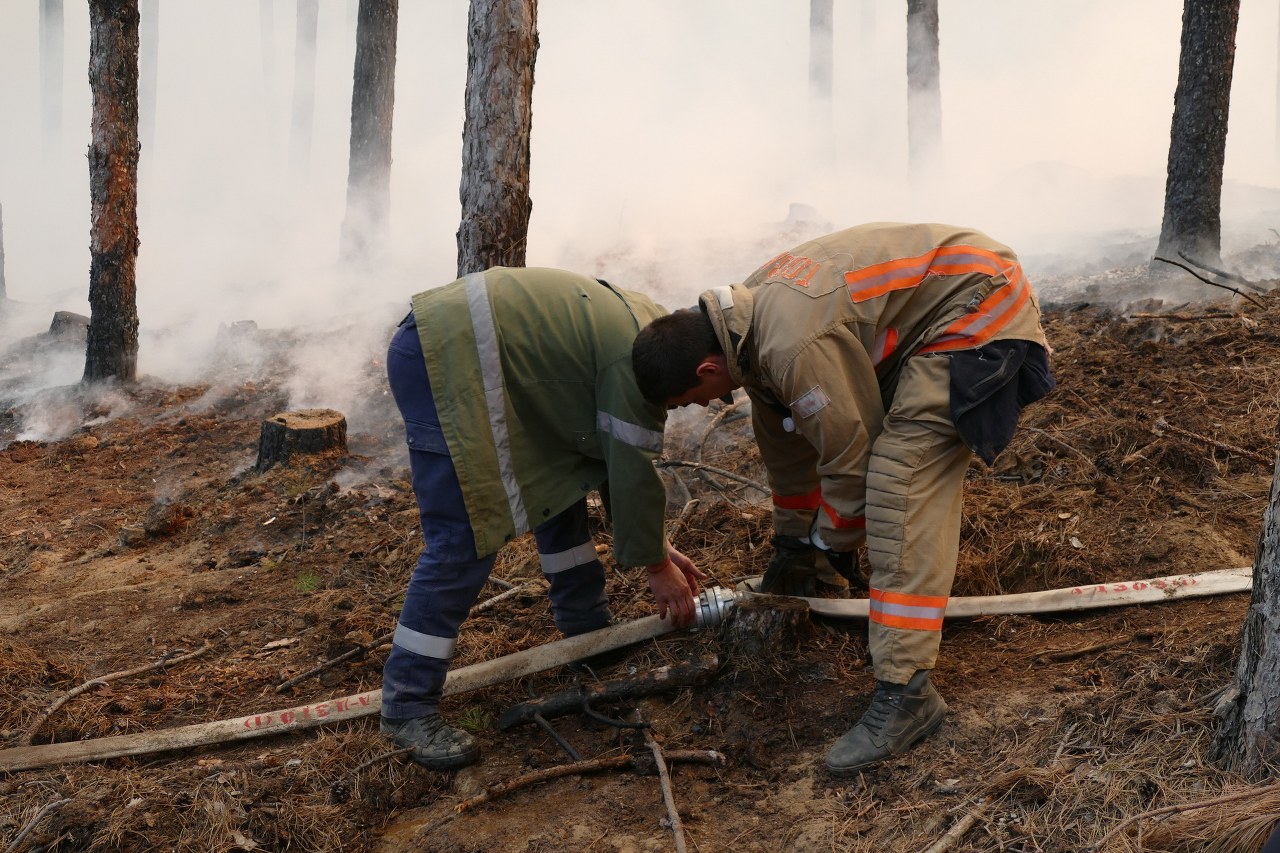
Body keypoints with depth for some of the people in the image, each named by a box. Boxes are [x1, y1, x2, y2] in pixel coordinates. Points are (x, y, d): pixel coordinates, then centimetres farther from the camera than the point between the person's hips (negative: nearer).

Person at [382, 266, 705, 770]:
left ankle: (588, 631, 31)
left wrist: (660, 548, 24)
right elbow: (633, 473, -9)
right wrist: (657, 566, 5)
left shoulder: (637, 327, 18)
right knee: (466, 537, -12)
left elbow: (620, 459, 24)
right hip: (444, 356, -11)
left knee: (559, 476, 17)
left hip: (455, 347, 11)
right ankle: (407, 707, -6)